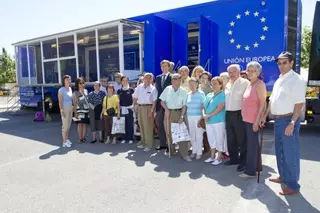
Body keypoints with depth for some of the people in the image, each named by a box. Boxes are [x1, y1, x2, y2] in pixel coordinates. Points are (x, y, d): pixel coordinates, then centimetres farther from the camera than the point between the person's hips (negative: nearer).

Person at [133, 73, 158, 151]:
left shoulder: (153, 89, -3)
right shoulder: (139, 87, 9)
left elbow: (154, 101, -6)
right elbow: (135, 98, 13)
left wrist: (151, 111, -13)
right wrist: (135, 105, 2)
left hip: (148, 107, -4)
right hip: (139, 107, 4)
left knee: (148, 127, -3)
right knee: (141, 126, 12)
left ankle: (149, 145, 5)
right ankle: (143, 142, 26)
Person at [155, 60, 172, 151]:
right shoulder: (158, 77, 16)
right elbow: (157, 90, 13)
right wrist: (158, 101, 3)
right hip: (159, 104, 6)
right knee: (160, 125, 9)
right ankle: (162, 144, 19)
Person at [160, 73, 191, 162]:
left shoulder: (183, 91, -2)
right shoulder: (167, 89, 2)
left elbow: (184, 105, -1)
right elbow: (162, 101, 5)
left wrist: (182, 116, -9)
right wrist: (166, 109, -11)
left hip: (179, 112, -2)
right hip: (168, 112, 2)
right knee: (169, 132, 9)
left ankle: (184, 154, -3)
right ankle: (171, 150, 26)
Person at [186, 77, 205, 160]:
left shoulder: (201, 94, -3)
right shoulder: (188, 94, 9)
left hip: (198, 116, -4)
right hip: (190, 116, 4)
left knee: (199, 135, -1)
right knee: (192, 134, 8)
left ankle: (199, 152, 10)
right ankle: (194, 151, 20)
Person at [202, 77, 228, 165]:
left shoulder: (222, 95, -8)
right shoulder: (208, 95, 13)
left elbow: (220, 108, -18)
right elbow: (203, 106, 11)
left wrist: (208, 115, -16)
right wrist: (204, 115, -9)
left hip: (218, 121, -7)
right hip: (208, 121, 7)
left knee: (219, 139, 2)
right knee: (211, 139, 14)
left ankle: (219, 158, 14)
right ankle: (212, 156, 27)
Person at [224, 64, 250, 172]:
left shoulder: (245, 83, -7)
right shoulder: (227, 85, 16)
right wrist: (226, 113, 15)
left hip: (239, 114, -7)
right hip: (228, 114, 7)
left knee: (241, 139, 1)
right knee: (230, 139, 14)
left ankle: (243, 162, 12)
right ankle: (234, 158, 28)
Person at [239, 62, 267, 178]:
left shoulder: (260, 85, -13)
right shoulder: (249, 84, 13)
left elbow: (263, 104, -17)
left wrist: (257, 121, -20)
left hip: (254, 120, -9)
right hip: (247, 119, 9)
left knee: (252, 144, -2)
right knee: (253, 143, 16)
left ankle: (250, 171, 6)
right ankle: (256, 166, 29)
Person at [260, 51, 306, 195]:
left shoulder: (296, 79, -12)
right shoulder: (279, 80, 14)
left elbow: (299, 103, -18)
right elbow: (272, 100, 19)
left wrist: (292, 123, -24)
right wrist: (265, 116, 18)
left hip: (288, 119, -9)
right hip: (278, 119, 9)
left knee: (290, 153, -1)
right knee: (280, 151, 18)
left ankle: (293, 185, 12)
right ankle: (283, 177, 34)